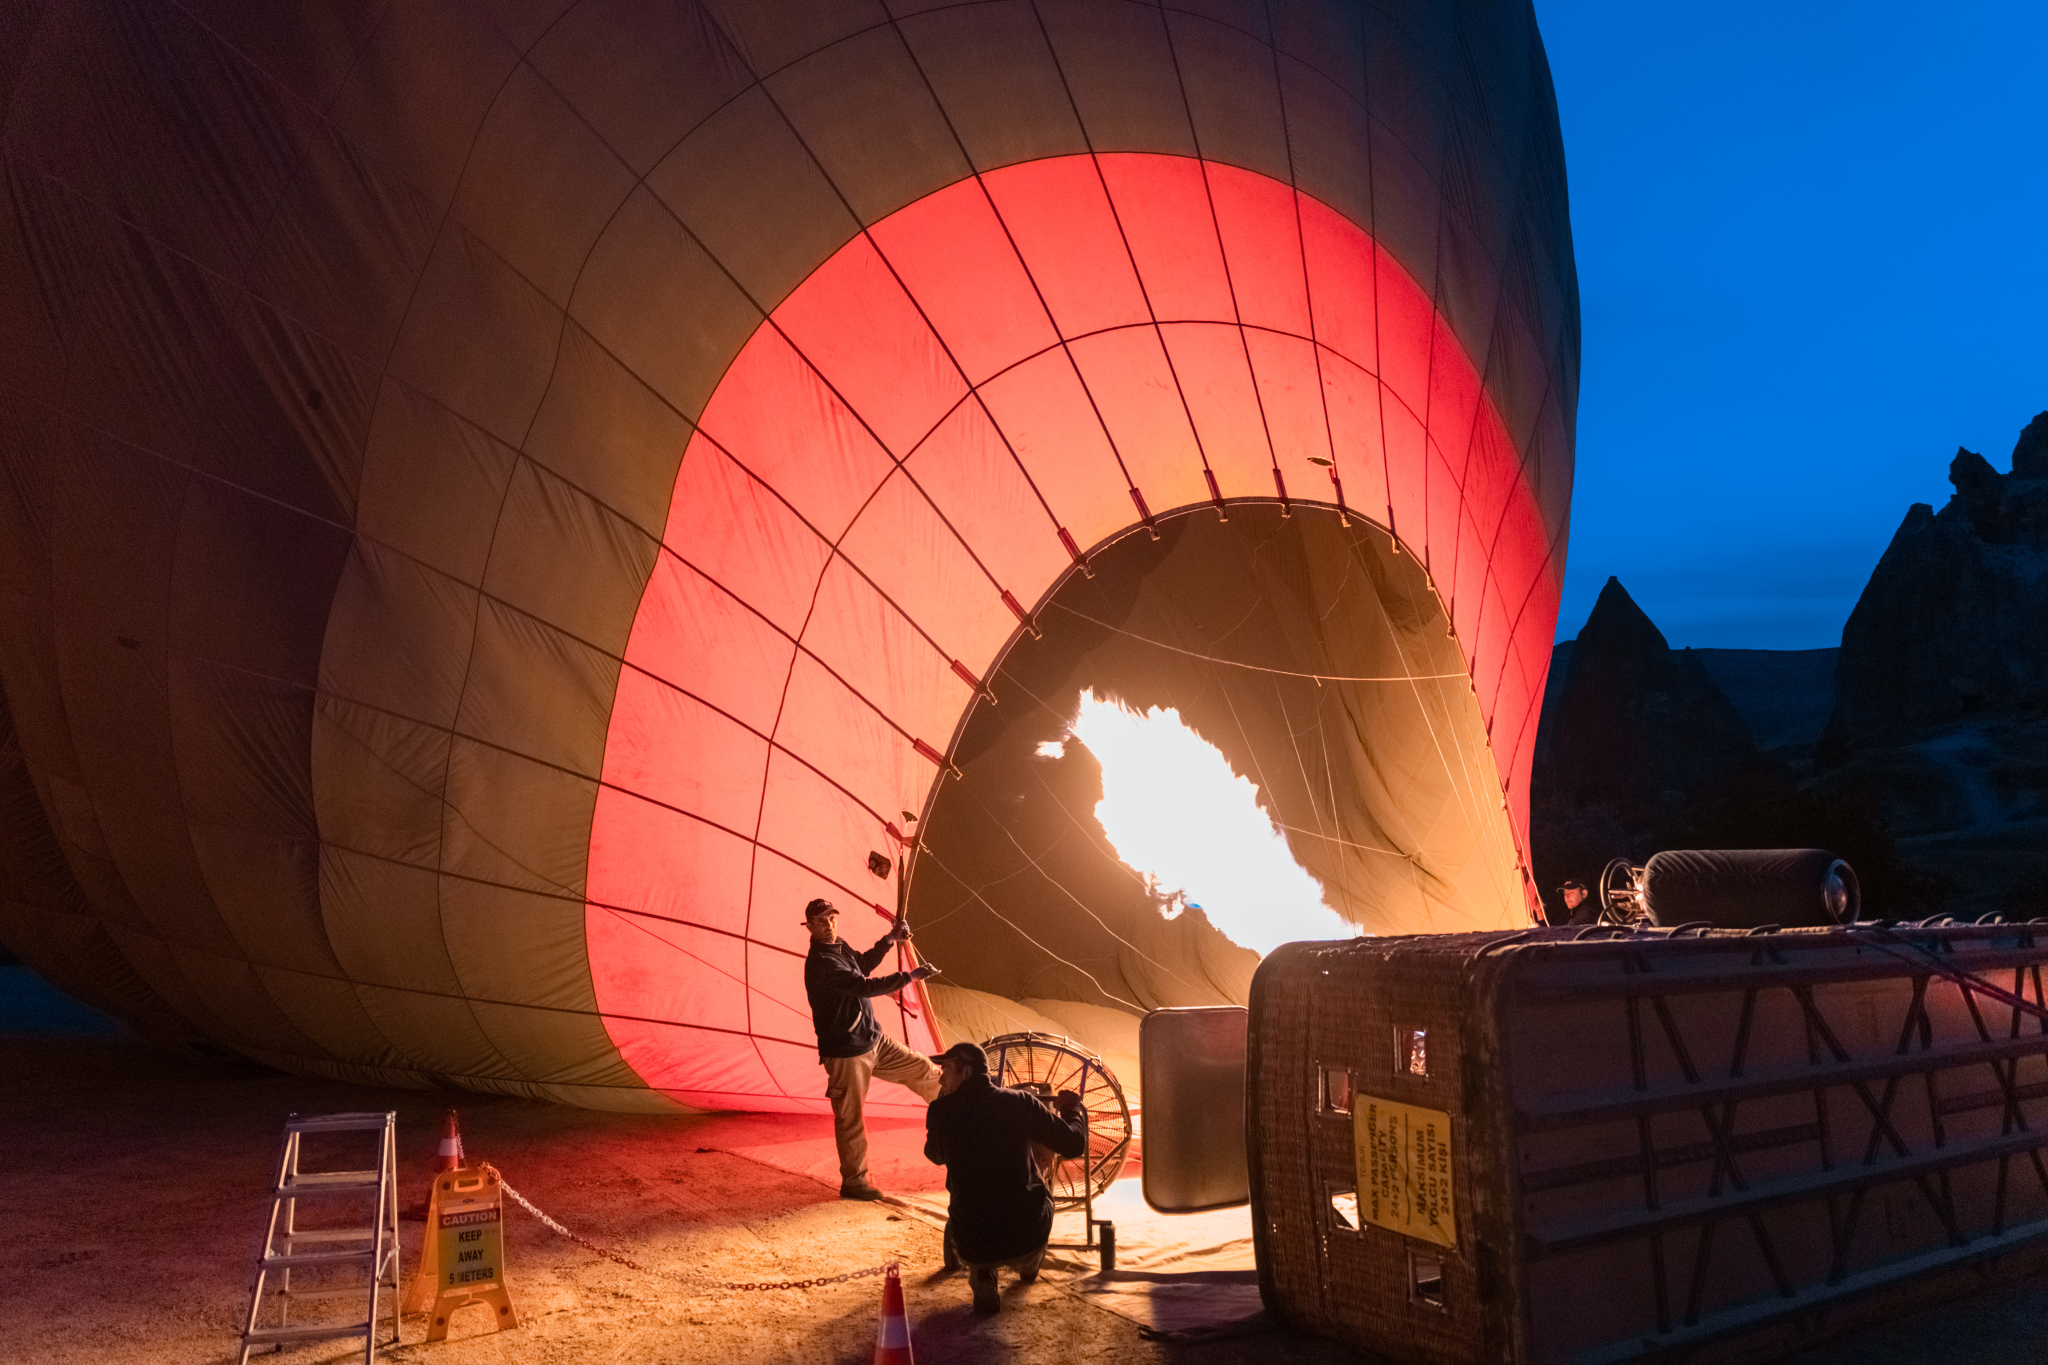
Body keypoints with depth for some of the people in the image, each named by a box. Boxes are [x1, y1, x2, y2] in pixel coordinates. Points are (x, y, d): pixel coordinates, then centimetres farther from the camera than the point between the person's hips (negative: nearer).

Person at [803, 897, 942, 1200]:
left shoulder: (841, 947, 5)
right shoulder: (819, 963, -25)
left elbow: (862, 965, 26)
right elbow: (865, 986, -31)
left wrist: (890, 939, 17)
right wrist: (910, 976, -27)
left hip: (874, 1040, 9)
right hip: (845, 1053, -9)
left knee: (922, 1070, 16)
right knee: (851, 1118, 2)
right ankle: (852, 1182, 18)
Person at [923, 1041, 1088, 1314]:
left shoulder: (941, 1111, -7)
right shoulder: (1021, 1103, -6)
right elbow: (1074, 1144, 4)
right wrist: (1072, 1108, 24)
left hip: (974, 1247, -1)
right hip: (1030, 1237, 1)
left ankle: (982, 1277, 8)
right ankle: (1028, 1264, 44)